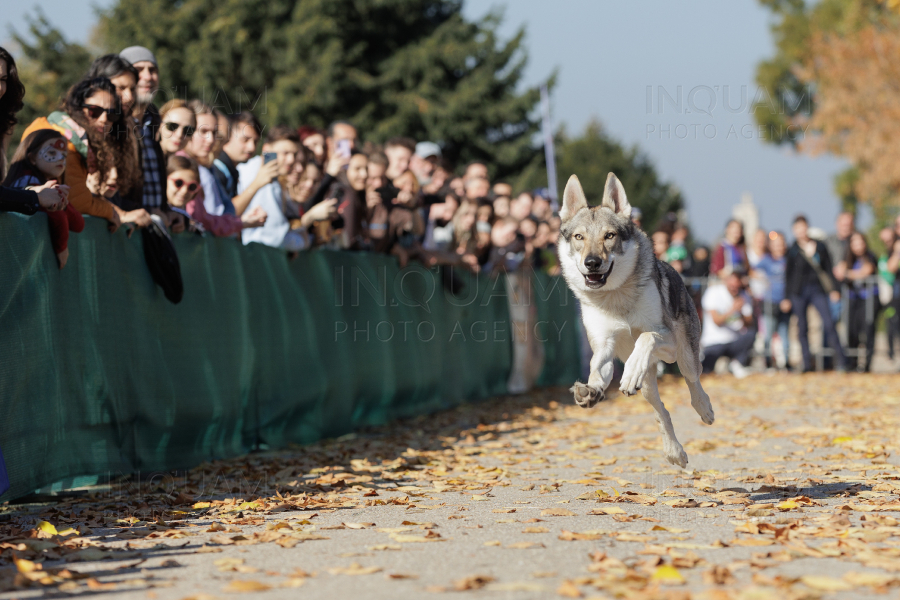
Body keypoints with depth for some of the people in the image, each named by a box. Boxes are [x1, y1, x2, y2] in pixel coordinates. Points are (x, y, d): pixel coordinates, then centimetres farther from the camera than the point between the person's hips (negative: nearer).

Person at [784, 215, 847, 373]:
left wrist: (833, 289, 2)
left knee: (828, 323, -10)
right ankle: (807, 363, 7)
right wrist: (787, 298, 1)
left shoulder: (820, 247, 7)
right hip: (799, 291, 0)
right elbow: (788, 275, 5)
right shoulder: (793, 250, 3)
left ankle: (840, 361, -7)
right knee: (802, 327, 0)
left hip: (817, 290, 0)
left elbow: (828, 269, 11)